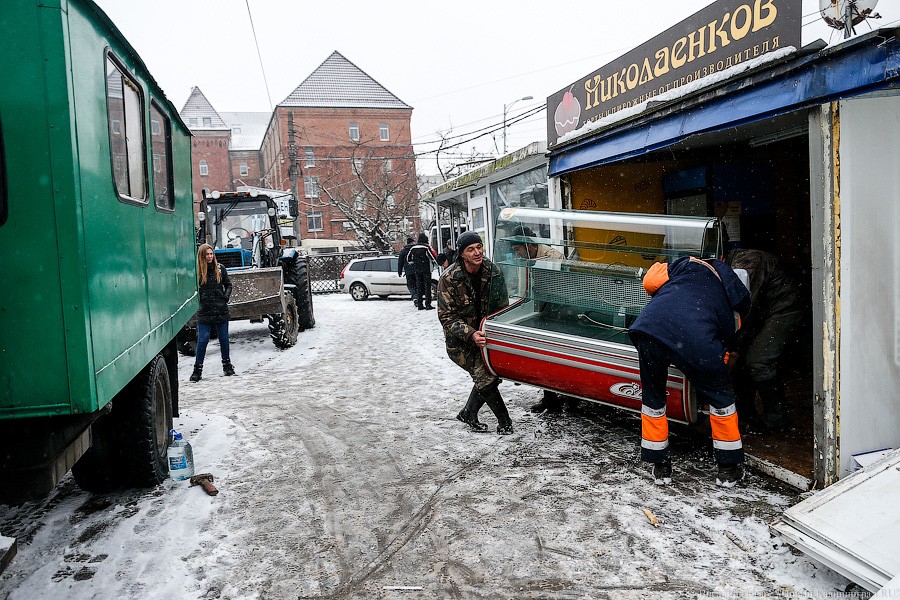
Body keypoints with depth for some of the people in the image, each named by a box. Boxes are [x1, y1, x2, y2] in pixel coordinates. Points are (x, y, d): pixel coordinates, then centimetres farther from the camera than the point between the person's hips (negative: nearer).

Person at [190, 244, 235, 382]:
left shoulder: (220, 268, 4)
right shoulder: (197, 271, -4)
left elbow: (228, 284, 14)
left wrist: (226, 297, 0)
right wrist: (199, 300, -9)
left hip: (221, 311, 3)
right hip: (204, 312, -2)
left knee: (224, 339, 11)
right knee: (202, 340, -3)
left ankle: (227, 365, 27)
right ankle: (198, 369, 7)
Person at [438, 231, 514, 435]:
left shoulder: (493, 272, -8)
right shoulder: (449, 278, -20)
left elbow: (503, 306, 2)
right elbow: (446, 317, -19)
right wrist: (471, 334, -32)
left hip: (484, 334, 5)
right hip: (459, 340, -5)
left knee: (492, 374, 7)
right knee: (485, 377, -13)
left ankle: (468, 413, 29)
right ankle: (504, 422, 5)